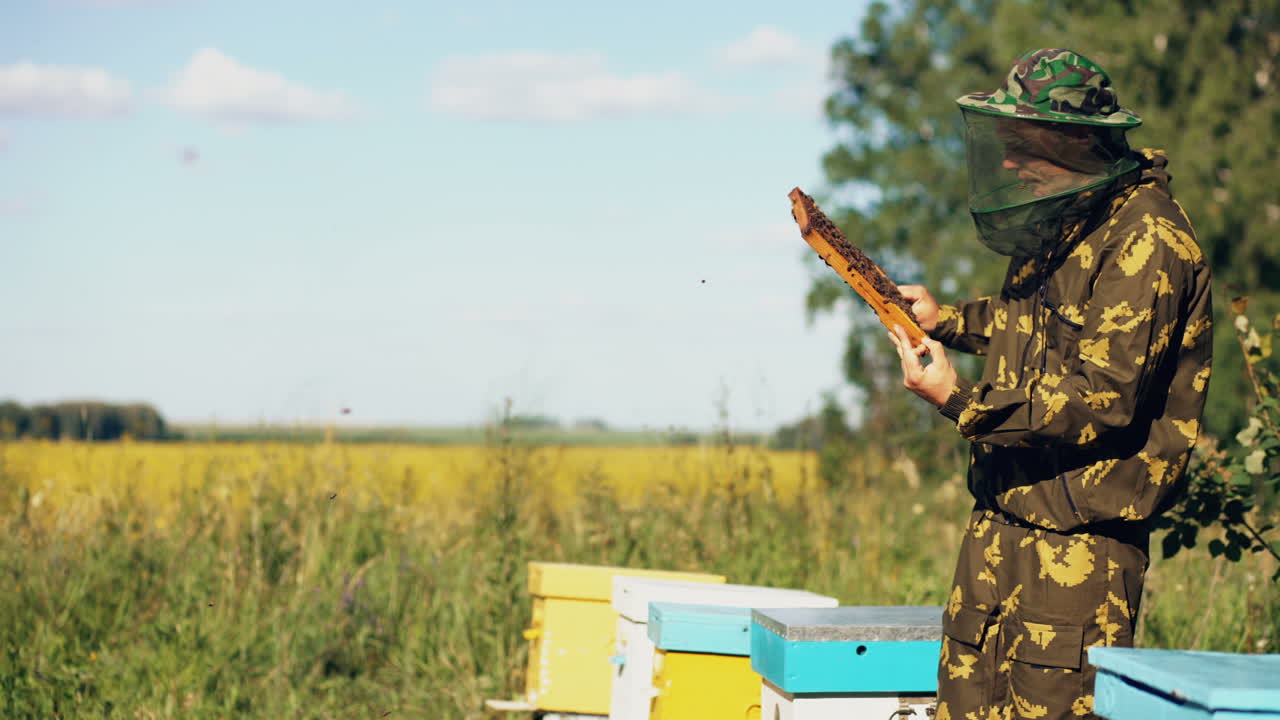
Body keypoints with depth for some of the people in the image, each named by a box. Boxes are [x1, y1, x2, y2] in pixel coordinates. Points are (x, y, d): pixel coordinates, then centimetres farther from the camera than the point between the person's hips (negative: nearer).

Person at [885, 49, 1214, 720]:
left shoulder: (1146, 243, -18)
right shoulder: (1062, 219, 12)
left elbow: (1104, 401, -23)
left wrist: (962, 402, -24)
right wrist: (949, 320, 15)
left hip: (1080, 538, -9)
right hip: (1005, 514, 9)